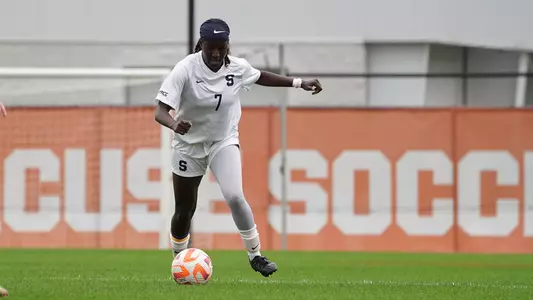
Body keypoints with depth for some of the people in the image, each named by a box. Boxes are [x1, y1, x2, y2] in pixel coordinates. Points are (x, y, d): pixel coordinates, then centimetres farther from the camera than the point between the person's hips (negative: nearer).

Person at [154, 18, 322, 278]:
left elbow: (261, 77, 12)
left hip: (224, 142, 1)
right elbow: (160, 111, -30)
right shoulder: (186, 69, -24)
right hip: (189, 145, -1)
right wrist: (175, 125, -52)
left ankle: (255, 255, -5)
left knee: (234, 197, -22)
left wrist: (299, 83, 10)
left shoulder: (237, 67, -12)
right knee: (184, 211, 9)